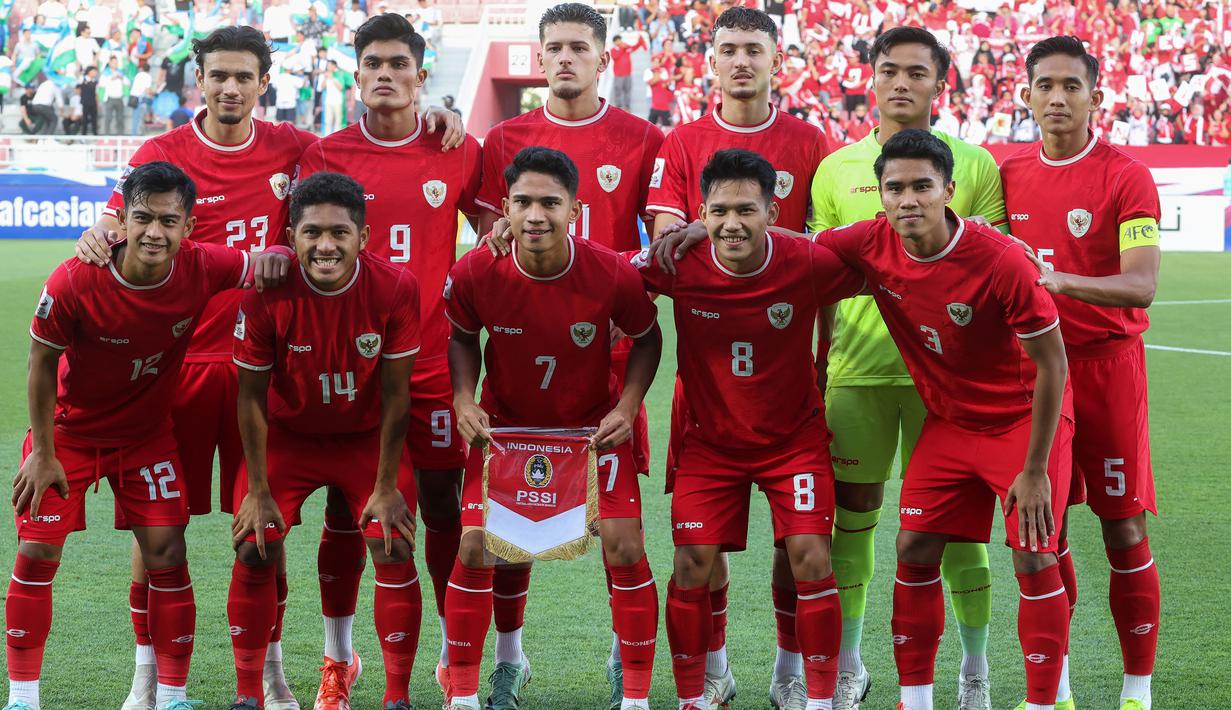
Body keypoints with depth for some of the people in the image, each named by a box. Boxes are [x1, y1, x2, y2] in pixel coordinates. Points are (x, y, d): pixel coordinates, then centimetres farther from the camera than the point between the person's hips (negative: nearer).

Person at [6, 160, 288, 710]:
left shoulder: (203, 268, -22)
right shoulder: (74, 283, -28)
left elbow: (270, 264, -5)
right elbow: (42, 364, -14)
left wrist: (273, 259, -32)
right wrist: (42, 453, -9)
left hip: (146, 432, 2)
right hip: (69, 429, -2)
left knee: (166, 553, -4)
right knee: (38, 551, -6)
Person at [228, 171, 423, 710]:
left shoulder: (395, 288, -23)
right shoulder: (267, 292, -24)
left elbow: (394, 394, -14)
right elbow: (252, 396, -13)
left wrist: (386, 487, -11)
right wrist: (258, 492, -10)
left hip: (368, 438, 0)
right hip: (288, 437, 0)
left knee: (394, 552, -11)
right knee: (254, 550, -9)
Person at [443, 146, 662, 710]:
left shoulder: (614, 275, -23)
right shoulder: (474, 273, -21)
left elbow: (646, 338, -4)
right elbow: (463, 336, 0)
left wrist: (627, 407, -15)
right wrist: (464, 399, -14)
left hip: (595, 424, -1)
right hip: (505, 423, 1)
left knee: (624, 547, -8)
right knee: (475, 546, -7)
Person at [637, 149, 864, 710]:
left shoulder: (808, 264, -20)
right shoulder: (679, 264, -19)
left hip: (794, 436, -1)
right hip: (709, 439, 1)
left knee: (811, 559, -9)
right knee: (692, 565, -5)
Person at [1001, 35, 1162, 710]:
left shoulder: (1127, 177, -7)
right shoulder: (1009, 175, 8)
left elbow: (1141, 283, -18)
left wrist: (1065, 282, -34)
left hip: (1106, 367, -4)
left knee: (1124, 530, -2)